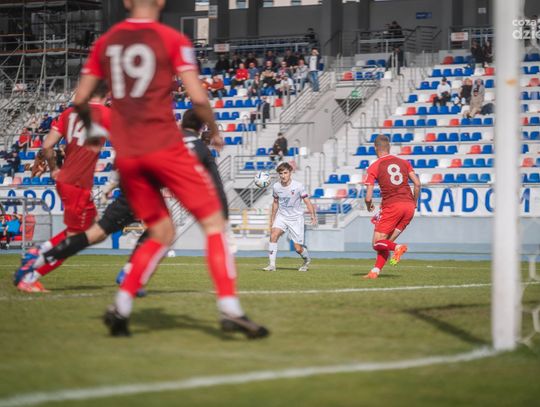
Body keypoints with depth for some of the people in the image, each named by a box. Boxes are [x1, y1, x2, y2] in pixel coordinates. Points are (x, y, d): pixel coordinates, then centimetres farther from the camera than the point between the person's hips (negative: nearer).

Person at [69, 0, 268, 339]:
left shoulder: (105, 42, 11)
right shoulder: (173, 40, -2)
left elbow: (80, 100, 12)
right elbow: (198, 97, -10)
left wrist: (90, 127, 32)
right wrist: (214, 130, 7)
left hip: (125, 154, 5)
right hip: (165, 146, -5)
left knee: (162, 234, 17)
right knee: (214, 222, 1)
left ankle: (121, 307, 5)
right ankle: (230, 309, -11)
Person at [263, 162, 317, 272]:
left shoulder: (298, 186, -15)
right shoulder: (276, 187, -5)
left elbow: (307, 201, -11)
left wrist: (313, 215, -26)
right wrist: (272, 219, 17)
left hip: (296, 218, -3)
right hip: (281, 216, 3)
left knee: (298, 248, -2)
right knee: (274, 235, -25)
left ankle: (307, 260, 33)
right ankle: (271, 264, -22)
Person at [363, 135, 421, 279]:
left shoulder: (374, 167, 2)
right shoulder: (404, 162, 13)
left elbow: (368, 197, -3)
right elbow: (417, 183, 5)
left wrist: (369, 206, 19)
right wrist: (414, 203, 18)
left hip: (391, 206, -5)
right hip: (408, 205, 5)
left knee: (377, 244, 2)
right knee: (387, 241, 14)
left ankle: (397, 247, -25)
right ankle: (375, 271, 4)